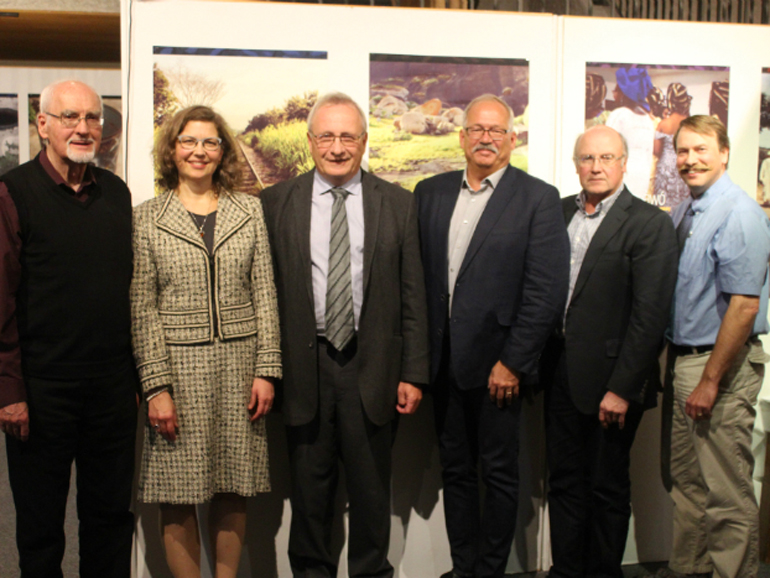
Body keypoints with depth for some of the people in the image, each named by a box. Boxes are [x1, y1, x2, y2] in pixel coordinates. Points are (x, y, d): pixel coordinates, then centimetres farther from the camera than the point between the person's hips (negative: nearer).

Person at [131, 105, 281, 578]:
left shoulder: (250, 210, 8)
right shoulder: (147, 218, 3)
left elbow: (265, 296, 5)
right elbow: (143, 310, -1)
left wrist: (266, 370, -2)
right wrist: (156, 387, -8)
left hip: (239, 364, 2)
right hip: (177, 366, -1)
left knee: (234, 490, 8)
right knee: (178, 495, 3)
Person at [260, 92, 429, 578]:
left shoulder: (398, 204, 3)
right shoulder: (277, 203, 3)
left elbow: (413, 296, 2)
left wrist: (413, 374, -2)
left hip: (372, 366, 0)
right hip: (305, 368, 0)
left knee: (372, 486, 12)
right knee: (309, 484, 13)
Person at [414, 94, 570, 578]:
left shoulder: (538, 198, -5)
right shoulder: (431, 193, 9)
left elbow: (547, 291, -10)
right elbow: (416, 275, 7)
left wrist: (512, 362, -13)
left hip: (498, 363, -4)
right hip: (444, 362, 4)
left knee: (500, 474, 8)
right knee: (455, 470, 15)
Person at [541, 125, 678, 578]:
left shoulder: (650, 224, -9)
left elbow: (650, 315, -14)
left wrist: (622, 388, -16)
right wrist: (539, 362, 2)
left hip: (610, 379, -5)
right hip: (560, 373, 5)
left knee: (608, 488, 10)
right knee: (564, 481, 15)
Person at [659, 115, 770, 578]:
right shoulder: (682, 215, 10)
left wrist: (710, 380, -20)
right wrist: (673, 364, 10)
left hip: (720, 364, -9)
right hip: (680, 358, 9)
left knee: (727, 494, 0)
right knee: (685, 481, 20)